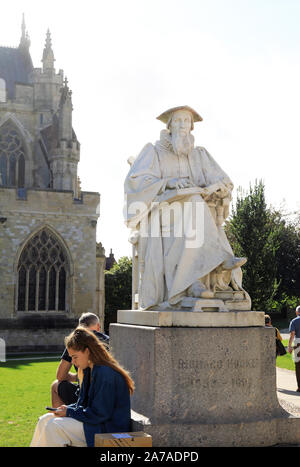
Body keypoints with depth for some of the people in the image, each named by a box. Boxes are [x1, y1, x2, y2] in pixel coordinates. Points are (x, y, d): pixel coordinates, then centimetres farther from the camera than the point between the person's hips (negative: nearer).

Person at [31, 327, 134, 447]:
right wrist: (67, 408, -2)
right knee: (45, 420, 3)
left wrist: (69, 412, -13)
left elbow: (99, 414, -21)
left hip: (108, 430, -10)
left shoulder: (105, 374, -22)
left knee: (53, 427, -21)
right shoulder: (89, 370, 10)